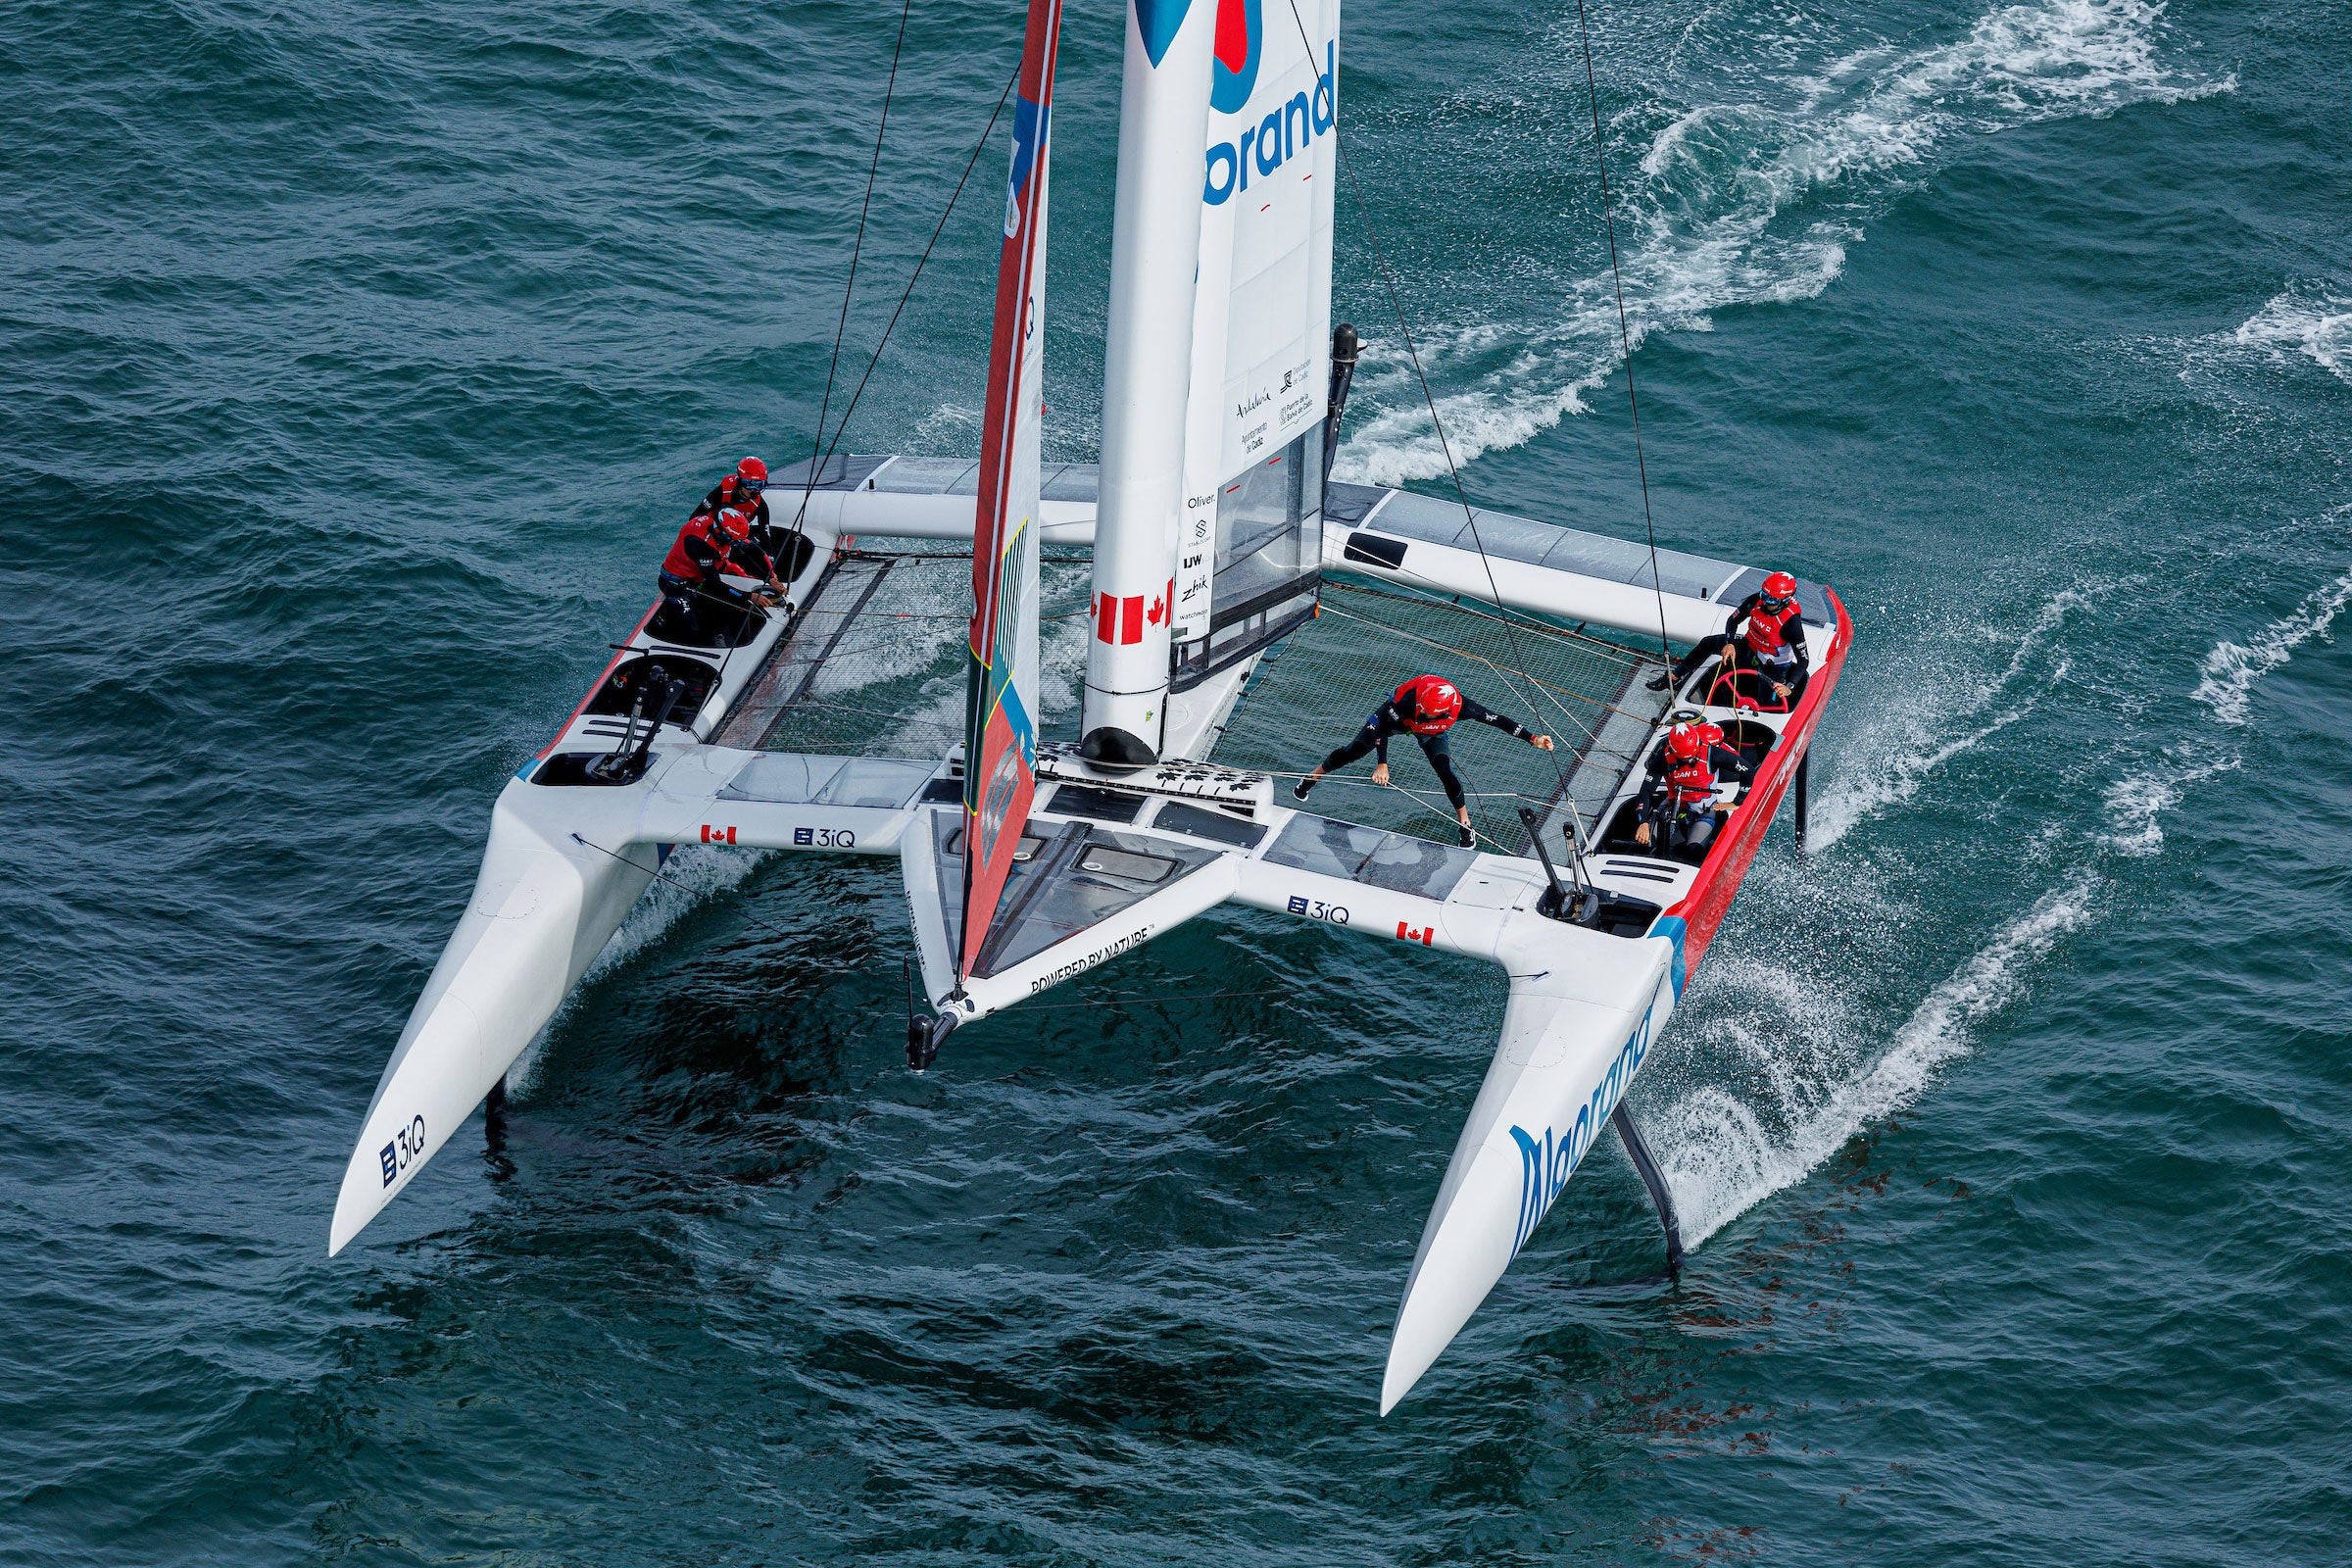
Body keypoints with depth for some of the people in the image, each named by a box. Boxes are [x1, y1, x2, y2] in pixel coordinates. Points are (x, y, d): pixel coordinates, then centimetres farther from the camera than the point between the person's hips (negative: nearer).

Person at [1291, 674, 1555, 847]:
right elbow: (1383, 725, -35)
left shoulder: (1461, 707, -41)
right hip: (1395, 717, -1)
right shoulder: (1410, 700, -45)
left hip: (1430, 733, 1)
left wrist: (1532, 738, -38)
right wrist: (1382, 765, -40)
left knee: (1445, 772, -15)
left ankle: (1465, 824, 6)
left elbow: (1498, 720, -34)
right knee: (1354, 750, -2)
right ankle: (1312, 778, 22)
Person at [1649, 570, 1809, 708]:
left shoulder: (1792, 622, -34)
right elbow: (1733, 621, -2)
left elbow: (1804, 660, -29)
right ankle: (1674, 678, 21)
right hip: (1750, 648, 6)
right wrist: (1729, 644, -22)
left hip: (1774, 668, -6)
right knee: (1707, 644, 5)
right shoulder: (1757, 601, -19)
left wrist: (1789, 687, -42)